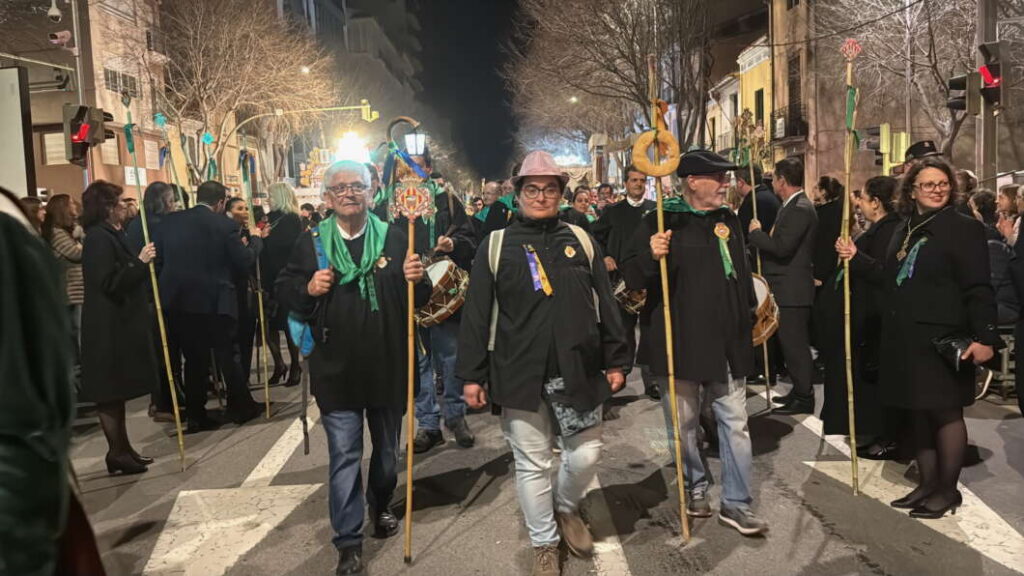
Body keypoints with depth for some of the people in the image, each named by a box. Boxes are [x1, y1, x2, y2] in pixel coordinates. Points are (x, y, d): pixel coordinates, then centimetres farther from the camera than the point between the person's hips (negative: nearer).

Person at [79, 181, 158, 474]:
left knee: (117, 389, 15)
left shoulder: (113, 234, 14)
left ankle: (123, 448, 23)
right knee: (110, 391, -1)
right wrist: (140, 262, -24)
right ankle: (116, 452, 7)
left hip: (122, 322, 10)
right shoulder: (98, 238, -16)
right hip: (108, 326, -10)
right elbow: (109, 283, -23)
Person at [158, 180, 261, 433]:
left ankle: (196, 416, 15)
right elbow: (244, 262, -9)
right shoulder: (224, 225, -10)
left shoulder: (170, 221, 2)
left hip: (178, 301, 4)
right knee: (227, 355, 11)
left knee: (194, 359, 12)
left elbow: (159, 256, 9)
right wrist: (251, 242, 10)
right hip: (214, 301, -4)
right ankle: (240, 407, 22)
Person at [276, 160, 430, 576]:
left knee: (387, 449, 19)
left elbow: (419, 300, 3)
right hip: (336, 369, -1)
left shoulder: (394, 237, 0)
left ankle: (380, 506, 45)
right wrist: (308, 288, -16)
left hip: (388, 366, 1)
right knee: (344, 456, 1)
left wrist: (416, 280, -19)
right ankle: (348, 541, 13)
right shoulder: (311, 242, 0)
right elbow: (284, 290, 5)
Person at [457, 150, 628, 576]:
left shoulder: (581, 241, 7)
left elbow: (605, 305, 10)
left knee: (586, 455, 9)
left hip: (577, 371, 2)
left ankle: (566, 508, 41)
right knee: (532, 464, 8)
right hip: (520, 375, -2)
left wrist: (616, 360, 7)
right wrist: (472, 374, -3)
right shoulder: (496, 246, 0)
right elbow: (476, 314, 0)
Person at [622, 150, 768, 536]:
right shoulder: (662, 222, -9)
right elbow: (632, 277, -10)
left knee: (735, 423, 5)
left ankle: (736, 503, 16)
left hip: (727, 342, 4)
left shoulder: (729, 220, 9)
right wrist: (651, 256, -29)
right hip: (682, 342, -4)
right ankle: (695, 488, 32)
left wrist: (750, 312, 22)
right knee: (684, 424, 11)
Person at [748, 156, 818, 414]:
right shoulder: (793, 205, 14)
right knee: (792, 343, 17)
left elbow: (782, 247, -25)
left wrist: (756, 232, -13)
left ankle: (804, 399, 4)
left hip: (792, 290, -10)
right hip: (788, 288, 10)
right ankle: (800, 391, 27)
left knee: (795, 344, -4)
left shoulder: (800, 209, -18)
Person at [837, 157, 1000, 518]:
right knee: (920, 413, 14)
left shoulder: (963, 227, -8)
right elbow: (889, 278, 16)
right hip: (906, 337, 7)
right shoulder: (905, 228, 14)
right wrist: (856, 258, 6)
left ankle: (947, 489, 15)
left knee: (945, 412, 2)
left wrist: (985, 337, -21)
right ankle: (927, 484, 26)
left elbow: (978, 290, -14)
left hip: (942, 338, -7)